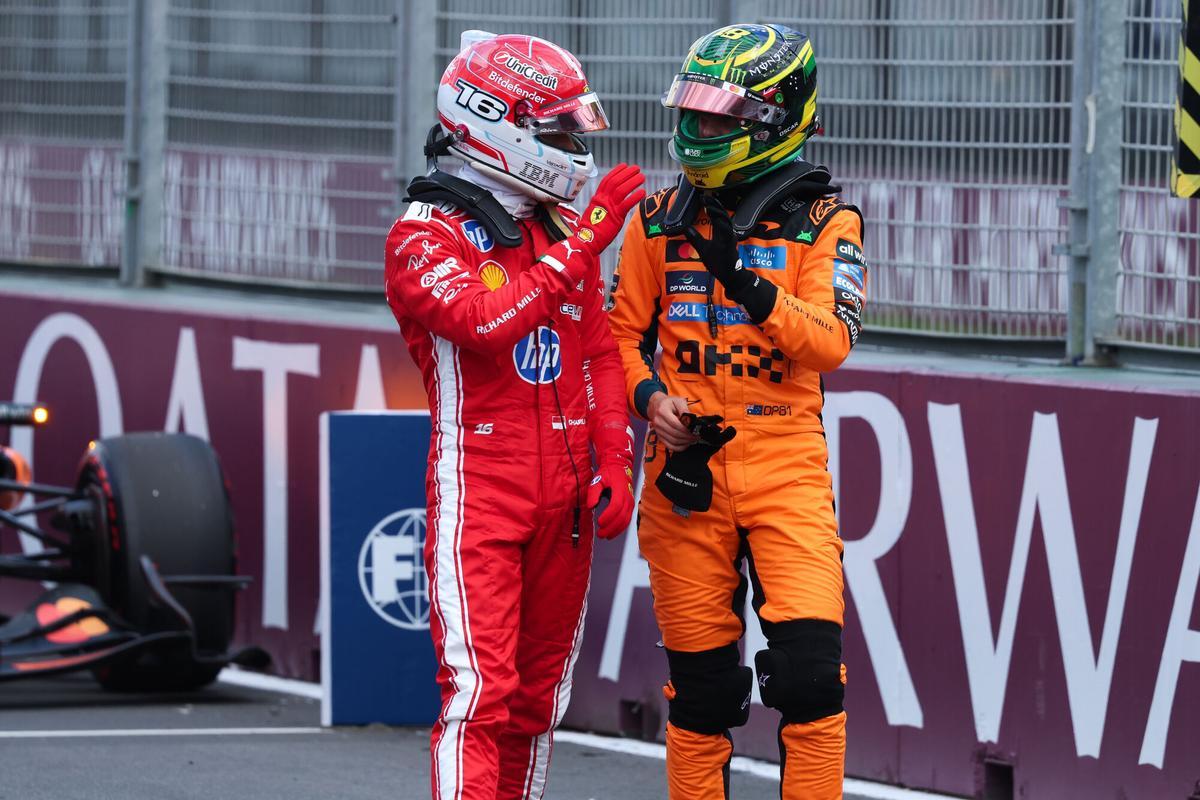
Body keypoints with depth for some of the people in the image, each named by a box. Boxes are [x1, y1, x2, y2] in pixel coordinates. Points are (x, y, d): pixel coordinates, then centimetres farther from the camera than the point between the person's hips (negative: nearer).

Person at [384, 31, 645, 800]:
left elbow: (599, 354, 17)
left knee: (539, 691, 11)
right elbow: (487, 322, -24)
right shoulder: (426, 236, -7)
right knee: (480, 687, -16)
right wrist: (582, 242, -23)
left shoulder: (566, 230, 14)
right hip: (479, 485, -7)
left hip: (564, 492, 7)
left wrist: (614, 462, 6)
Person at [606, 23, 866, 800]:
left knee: (809, 663, -13)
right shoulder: (662, 219, 9)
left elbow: (831, 343, -10)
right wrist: (649, 397, -4)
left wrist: (759, 296, -24)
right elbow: (624, 333, 15)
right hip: (688, 462, 2)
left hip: (786, 465, -2)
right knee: (700, 677, 5)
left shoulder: (824, 222, 1)